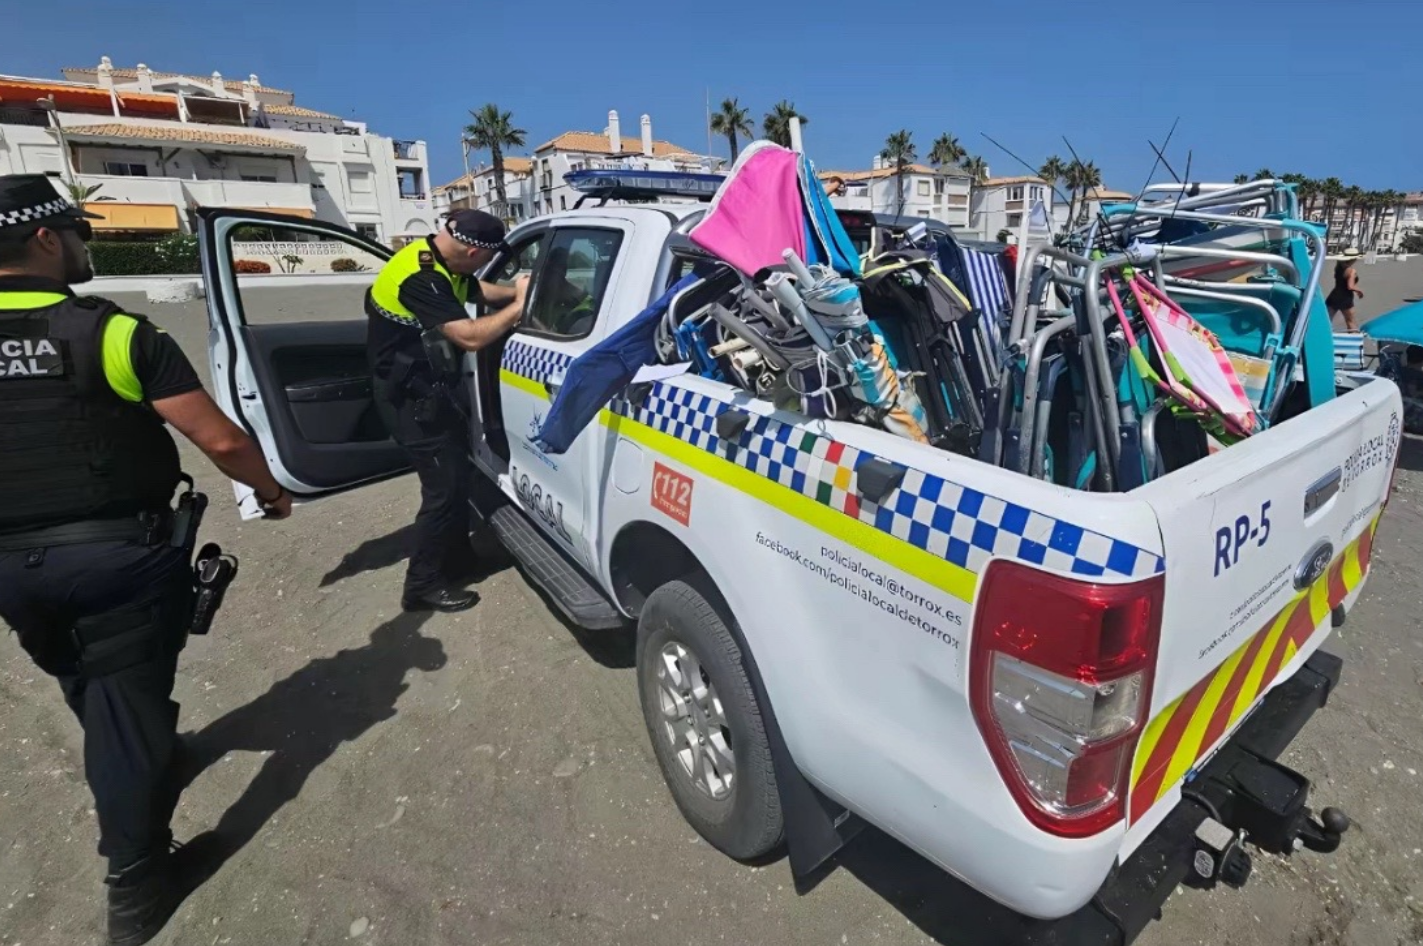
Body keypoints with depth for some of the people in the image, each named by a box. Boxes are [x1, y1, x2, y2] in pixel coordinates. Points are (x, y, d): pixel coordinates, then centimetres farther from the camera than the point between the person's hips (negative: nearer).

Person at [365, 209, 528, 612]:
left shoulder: (440, 262, 4)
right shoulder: (420, 277, -27)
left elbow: (480, 291, 21)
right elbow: (471, 337, -32)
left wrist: (516, 291, 5)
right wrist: (519, 306, -21)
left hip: (433, 388, 10)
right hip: (413, 397, -10)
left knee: (456, 476, 17)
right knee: (445, 487, -7)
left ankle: (455, 558, 33)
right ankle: (423, 585, 8)